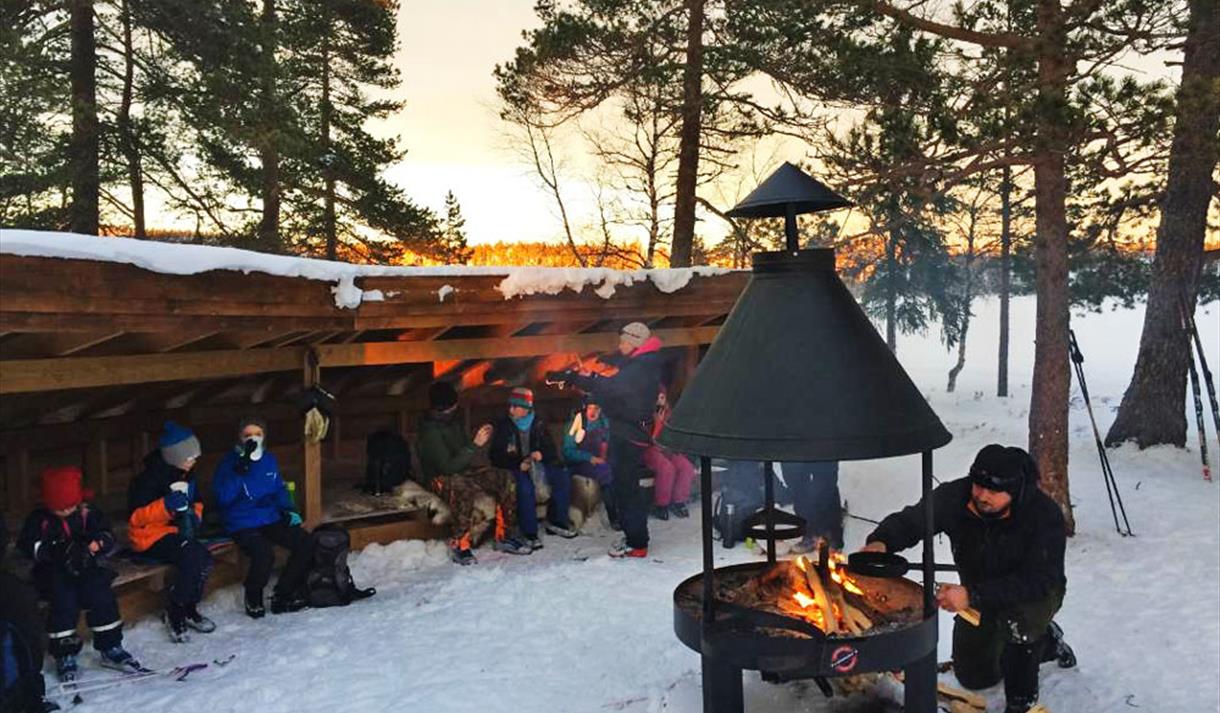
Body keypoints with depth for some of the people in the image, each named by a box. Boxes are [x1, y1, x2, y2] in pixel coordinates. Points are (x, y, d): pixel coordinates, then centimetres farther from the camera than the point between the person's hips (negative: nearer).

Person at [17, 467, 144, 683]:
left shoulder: (89, 514, 4)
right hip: (53, 573, -2)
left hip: (85, 568, 2)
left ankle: (111, 649, -6)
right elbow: (27, 545, -6)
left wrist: (93, 545, -22)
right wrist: (53, 550, -22)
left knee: (101, 596, -19)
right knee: (64, 601, -27)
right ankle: (64, 655, -14)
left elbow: (107, 537, 1)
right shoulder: (39, 519, 2)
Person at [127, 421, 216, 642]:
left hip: (177, 532, 7)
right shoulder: (150, 478, -16)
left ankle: (188, 610, -2)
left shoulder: (187, 476, 7)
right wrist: (167, 504, -33)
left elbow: (197, 502, 23)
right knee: (193, 555, -31)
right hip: (151, 536, -7)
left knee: (204, 558, -22)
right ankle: (175, 613, -14)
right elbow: (136, 517, -19)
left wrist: (194, 516, 0)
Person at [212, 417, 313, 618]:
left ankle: (282, 596, 3)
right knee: (264, 555, -31)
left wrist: (289, 510, 6)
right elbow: (224, 498, -20)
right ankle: (253, 599, 0)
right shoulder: (229, 463, -7)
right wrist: (240, 470, -27)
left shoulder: (269, 460, 9)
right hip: (242, 524, -6)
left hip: (271, 518, 6)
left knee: (306, 543, -12)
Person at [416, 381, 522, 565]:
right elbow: (448, 467, -25)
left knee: (505, 481, -11)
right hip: (441, 478, -8)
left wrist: (479, 440, 0)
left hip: (463, 471, 8)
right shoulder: (430, 431, -20)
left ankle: (502, 536, -1)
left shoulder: (453, 422, 6)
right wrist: (475, 445, -25)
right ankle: (459, 545, -26)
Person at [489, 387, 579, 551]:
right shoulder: (503, 426, -2)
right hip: (513, 468, -4)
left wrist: (541, 454, -14)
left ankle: (555, 520, -3)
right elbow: (495, 457, -5)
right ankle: (529, 533, -30)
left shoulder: (538, 425, 7)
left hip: (537, 463, 4)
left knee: (563, 476, -17)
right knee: (525, 484, -35)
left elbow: (551, 449, 10)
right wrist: (518, 463, -19)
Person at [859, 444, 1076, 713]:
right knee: (974, 676, 10)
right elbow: (909, 520, -22)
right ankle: (1045, 641, 35)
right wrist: (881, 541, -46)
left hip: (1037, 592, -4)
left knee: (1016, 621, -38)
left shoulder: (1045, 515, -33)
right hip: (982, 595, 4)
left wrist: (972, 595, -48)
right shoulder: (956, 496, -24)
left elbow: (1037, 581, -39)